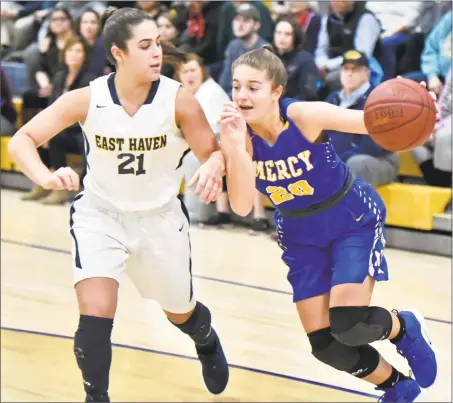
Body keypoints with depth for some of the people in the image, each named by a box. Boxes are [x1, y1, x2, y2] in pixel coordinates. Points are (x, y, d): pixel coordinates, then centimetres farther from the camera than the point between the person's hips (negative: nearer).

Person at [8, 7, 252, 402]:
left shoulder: (178, 100, -21)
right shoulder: (87, 99, -20)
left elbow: (214, 152, -13)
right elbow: (22, 139, -19)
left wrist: (213, 166, -39)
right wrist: (45, 177, -40)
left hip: (160, 216, 1)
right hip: (100, 212, -1)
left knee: (181, 313, 20)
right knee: (95, 313, -21)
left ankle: (208, 343, 57)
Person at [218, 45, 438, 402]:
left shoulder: (304, 116, -27)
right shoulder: (239, 133, -18)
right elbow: (242, 207, -26)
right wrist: (234, 149, -42)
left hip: (354, 220, -4)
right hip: (302, 235, 4)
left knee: (350, 325, -23)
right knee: (326, 345, 2)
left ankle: (405, 328, 14)